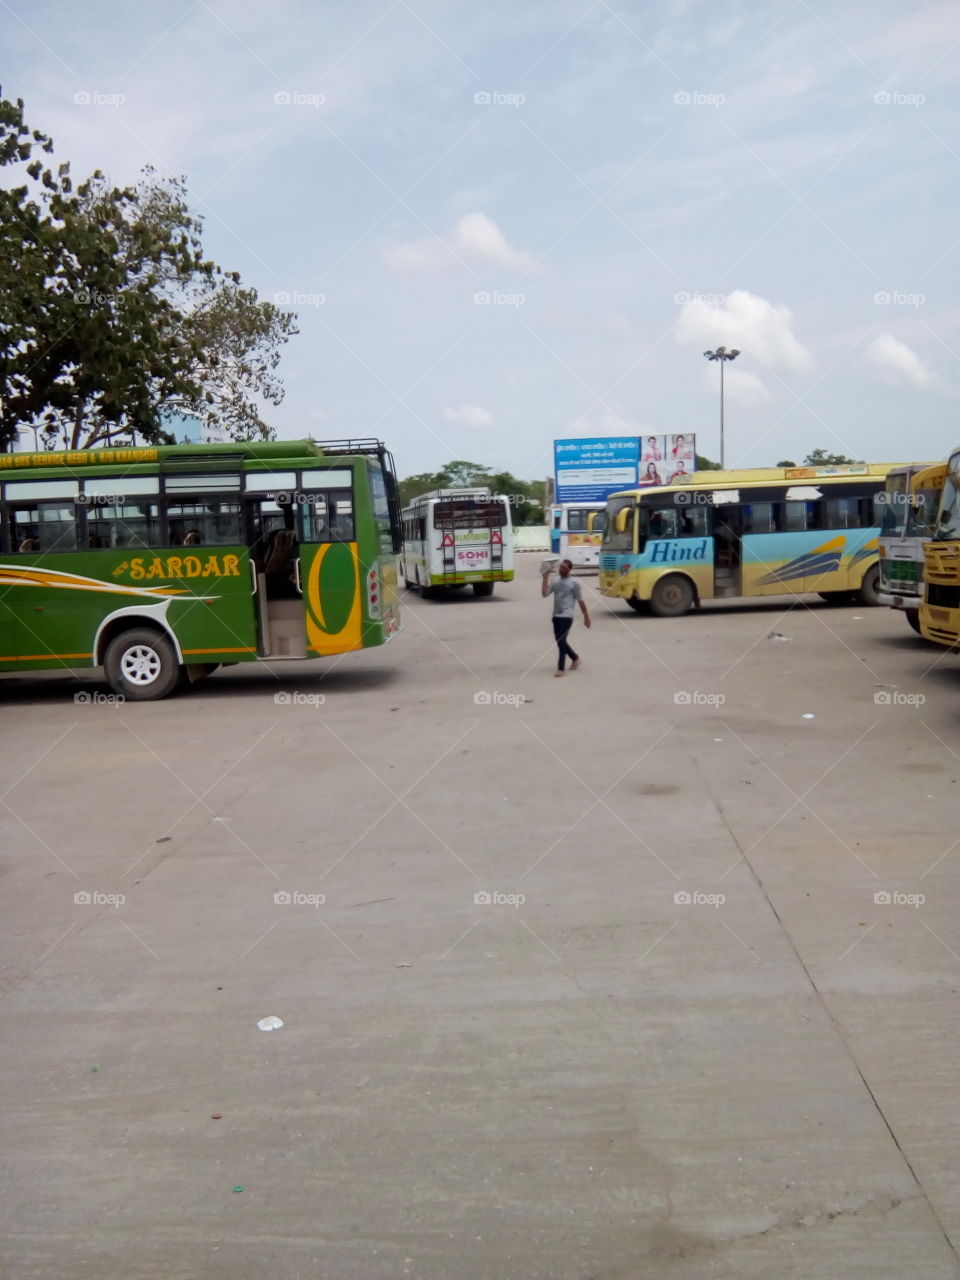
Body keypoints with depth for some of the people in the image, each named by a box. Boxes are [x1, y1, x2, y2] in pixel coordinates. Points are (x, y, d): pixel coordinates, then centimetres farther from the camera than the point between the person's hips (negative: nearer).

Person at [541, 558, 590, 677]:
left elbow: (580, 600, -2)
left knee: (561, 641, -12)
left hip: (566, 616, -6)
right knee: (559, 640, 14)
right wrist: (545, 577, -6)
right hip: (556, 616, 7)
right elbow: (544, 594, -4)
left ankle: (561, 668, -6)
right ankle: (575, 658, 37)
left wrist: (586, 616, 1)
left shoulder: (574, 582, -5)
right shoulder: (555, 581, 9)